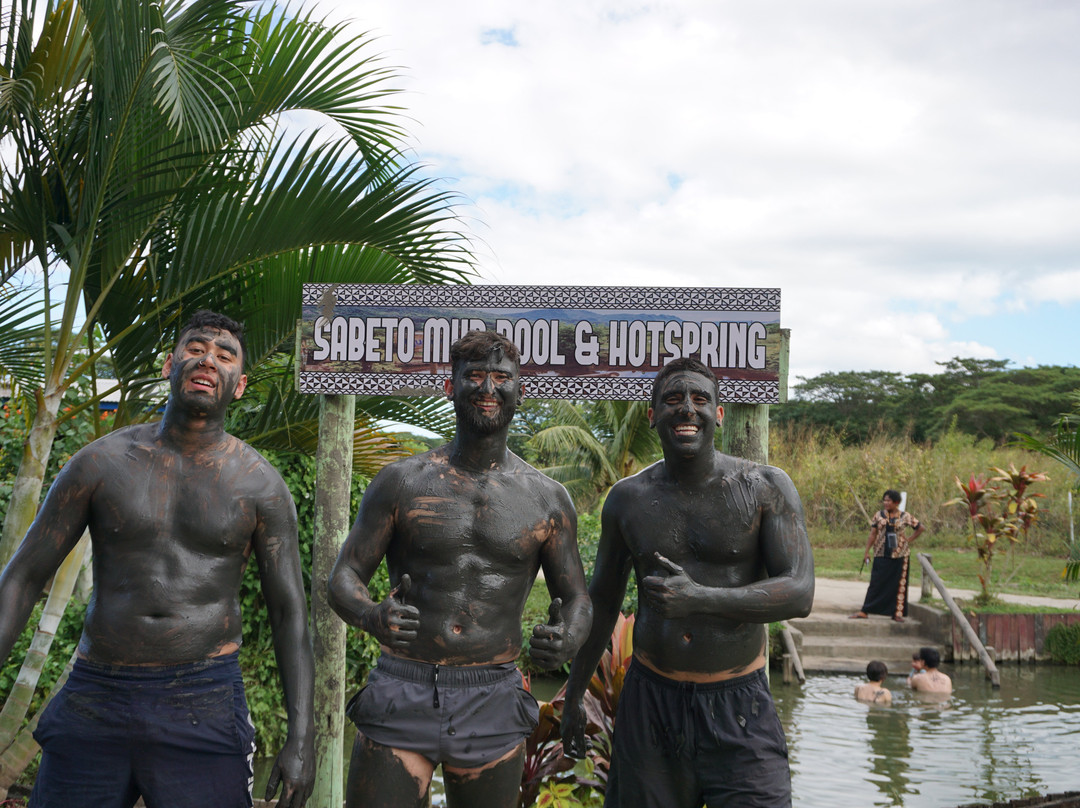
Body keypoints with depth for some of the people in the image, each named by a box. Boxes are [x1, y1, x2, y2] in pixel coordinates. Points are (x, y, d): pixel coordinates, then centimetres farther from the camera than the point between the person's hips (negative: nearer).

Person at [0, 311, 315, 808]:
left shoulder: (261, 485, 1)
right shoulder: (100, 463, 2)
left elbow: (289, 613, 2)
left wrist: (301, 739, -5)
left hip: (205, 710, -1)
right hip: (93, 703, 1)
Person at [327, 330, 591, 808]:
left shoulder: (547, 499, 5)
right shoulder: (402, 482, 1)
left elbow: (576, 598, 11)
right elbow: (343, 578, 1)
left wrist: (569, 638, -13)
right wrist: (372, 616, -22)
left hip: (492, 702, 2)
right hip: (401, 694, -1)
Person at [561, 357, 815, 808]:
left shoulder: (765, 488, -5)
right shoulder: (627, 498, 4)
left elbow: (800, 594, -13)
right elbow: (602, 601, 14)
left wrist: (700, 598, -26)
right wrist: (573, 696, 18)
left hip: (737, 706, -2)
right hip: (650, 700, 2)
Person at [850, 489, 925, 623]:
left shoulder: (905, 516, 0)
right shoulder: (879, 515, 3)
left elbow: (920, 528, 11)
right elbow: (872, 534, 4)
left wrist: (909, 539, 1)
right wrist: (867, 551, -2)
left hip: (900, 555, 0)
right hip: (881, 555, 0)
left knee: (899, 584, 3)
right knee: (876, 583, -1)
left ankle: (897, 613, 11)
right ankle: (864, 611, 0)